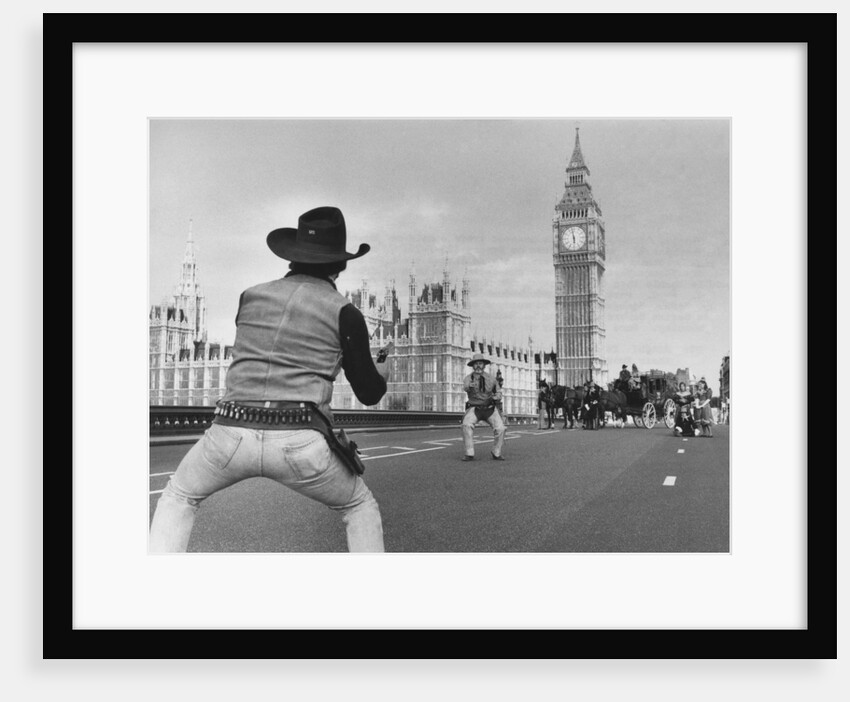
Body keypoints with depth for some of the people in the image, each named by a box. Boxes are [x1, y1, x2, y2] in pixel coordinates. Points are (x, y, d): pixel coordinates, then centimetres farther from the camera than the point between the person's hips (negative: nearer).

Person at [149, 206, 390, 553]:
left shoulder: (251, 296, 14)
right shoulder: (344, 312, 5)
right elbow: (369, 394, 10)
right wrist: (382, 367, 32)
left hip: (230, 432, 2)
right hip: (300, 442, -2)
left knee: (177, 498, 30)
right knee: (361, 507, 24)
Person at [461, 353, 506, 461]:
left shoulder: (491, 378, -2)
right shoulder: (468, 378, -10)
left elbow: (498, 392, 9)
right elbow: (465, 388, -33)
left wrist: (497, 397, -16)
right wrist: (469, 386, -58)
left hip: (490, 408, 2)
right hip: (474, 408, -1)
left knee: (500, 428, -21)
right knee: (466, 425, -31)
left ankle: (496, 454, -1)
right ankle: (469, 454, -25)